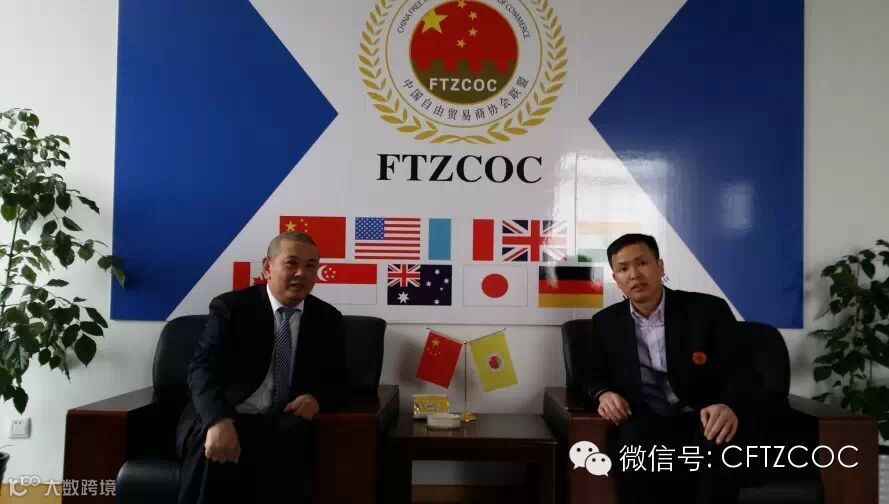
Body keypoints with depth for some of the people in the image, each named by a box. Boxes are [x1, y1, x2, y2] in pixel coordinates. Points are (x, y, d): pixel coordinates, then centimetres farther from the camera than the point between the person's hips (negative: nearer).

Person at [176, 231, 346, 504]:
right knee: (211, 448, -35)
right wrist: (219, 421, -32)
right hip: (226, 419, -1)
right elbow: (203, 369, -12)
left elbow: (335, 380, 14)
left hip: (285, 425, 2)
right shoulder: (229, 307, 0)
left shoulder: (329, 319, 10)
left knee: (293, 437, -33)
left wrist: (316, 397, -12)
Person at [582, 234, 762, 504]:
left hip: (705, 422, -1)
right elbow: (594, 376, 18)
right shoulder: (606, 322, 10)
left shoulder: (709, 310, 0)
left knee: (716, 442, -35)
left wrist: (730, 407, -29)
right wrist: (603, 394, -9)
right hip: (647, 427, 1)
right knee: (636, 438, -34)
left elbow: (742, 373, -5)